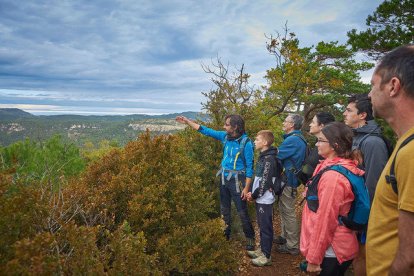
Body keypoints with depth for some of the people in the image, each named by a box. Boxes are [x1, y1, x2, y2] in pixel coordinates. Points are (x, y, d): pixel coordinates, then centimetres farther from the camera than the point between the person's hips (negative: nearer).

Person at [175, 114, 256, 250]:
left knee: (242, 212, 3)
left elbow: (250, 166, -15)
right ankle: (226, 235, 38)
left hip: (237, 181, -6)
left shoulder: (246, 143, -19)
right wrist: (187, 121, 4)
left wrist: (246, 187, -17)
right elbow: (206, 131, 5)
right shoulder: (225, 136, -2)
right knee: (224, 210, 20)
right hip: (224, 180, 7)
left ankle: (250, 239, 20)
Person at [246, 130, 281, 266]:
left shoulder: (269, 159, -20)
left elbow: (265, 182, -22)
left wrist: (254, 195, -12)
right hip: (261, 198, 9)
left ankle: (266, 256, 12)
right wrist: (253, 193, 7)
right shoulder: (263, 157, 11)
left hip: (265, 199, -9)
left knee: (266, 227, 1)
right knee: (262, 226, 19)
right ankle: (262, 249, 32)